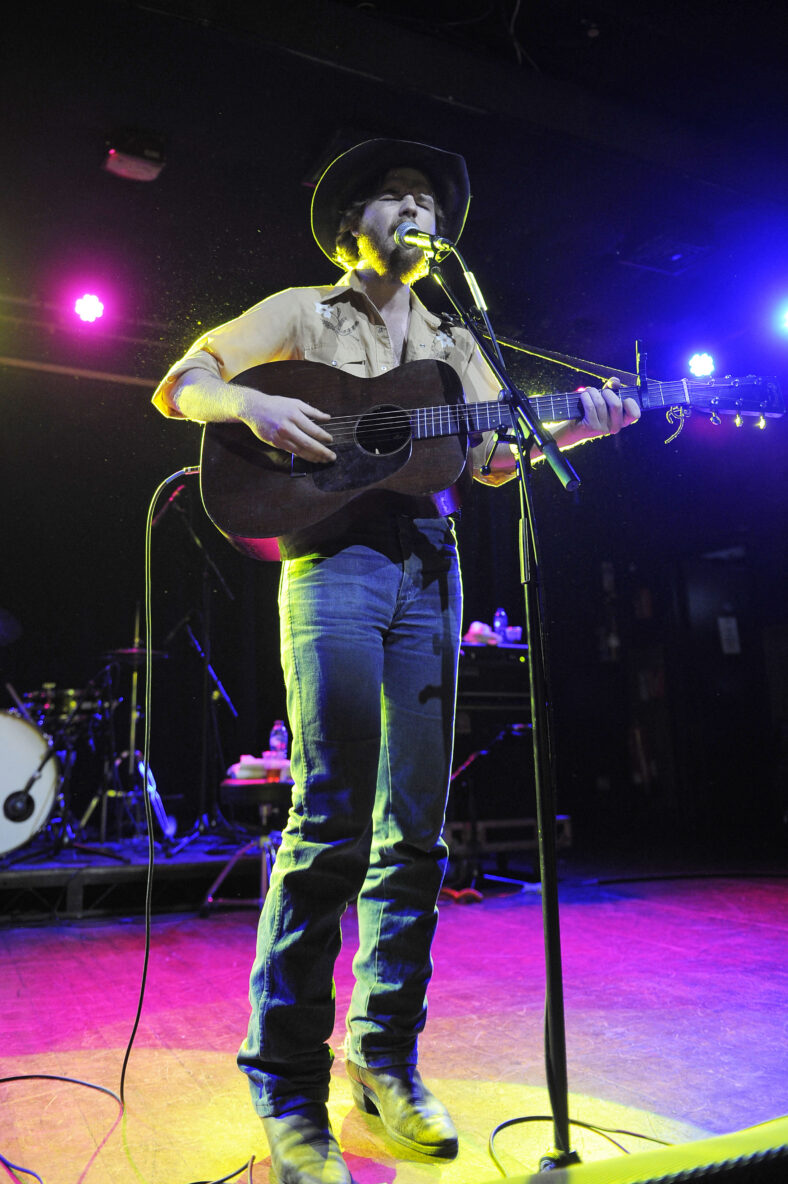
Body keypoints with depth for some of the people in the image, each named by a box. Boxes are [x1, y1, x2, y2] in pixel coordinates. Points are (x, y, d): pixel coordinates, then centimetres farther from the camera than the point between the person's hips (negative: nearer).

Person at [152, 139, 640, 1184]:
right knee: (332, 819, -13)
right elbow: (180, 385, 9)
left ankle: (387, 1056, 16)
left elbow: (497, 456, 17)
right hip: (333, 559, -4)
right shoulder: (304, 311, 14)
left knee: (414, 829, 2)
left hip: (429, 569, 5)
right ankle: (288, 1093, 0)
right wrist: (251, 403, -11)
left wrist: (573, 426, -1)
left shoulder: (452, 343, 25)